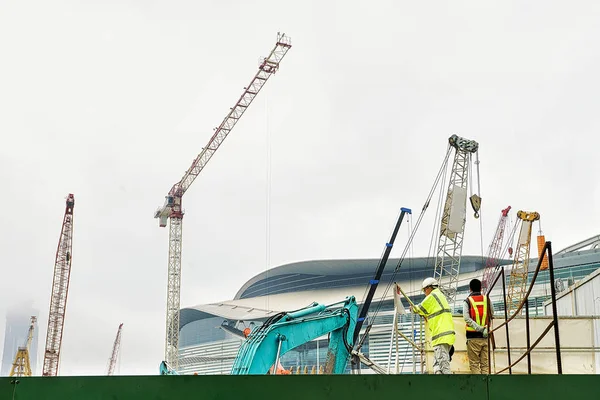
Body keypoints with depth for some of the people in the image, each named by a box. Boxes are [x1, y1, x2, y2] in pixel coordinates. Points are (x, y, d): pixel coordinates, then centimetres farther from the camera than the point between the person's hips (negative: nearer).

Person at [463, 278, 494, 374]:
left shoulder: (467, 301, -2)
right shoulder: (487, 299, 5)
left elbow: (467, 318, -14)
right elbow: (492, 315, 9)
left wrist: (479, 328, -15)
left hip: (473, 336, -2)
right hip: (486, 337, 2)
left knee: (474, 364, 2)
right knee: (485, 363, 7)